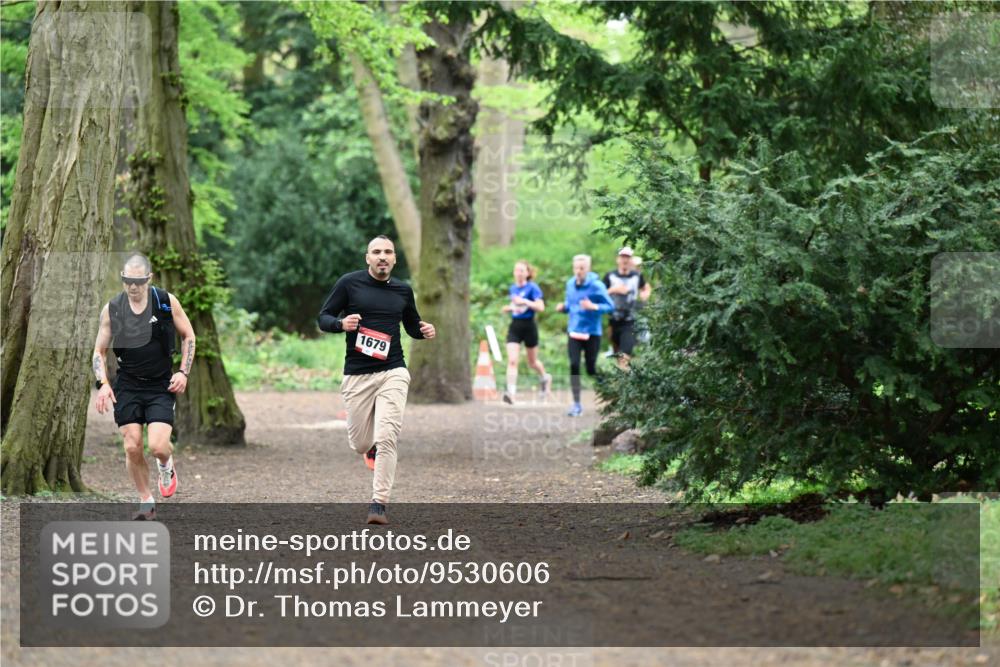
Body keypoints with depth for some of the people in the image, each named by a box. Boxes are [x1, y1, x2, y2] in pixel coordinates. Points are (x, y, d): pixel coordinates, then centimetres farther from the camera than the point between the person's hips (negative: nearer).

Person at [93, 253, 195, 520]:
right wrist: (103, 383, -9)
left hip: (161, 387, -2)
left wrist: (184, 372, -3)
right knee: (132, 447, -3)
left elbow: (188, 336, 6)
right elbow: (100, 351, 5)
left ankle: (166, 466, 22)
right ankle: (146, 502, 16)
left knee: (158, 446, -16)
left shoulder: (166, 302, -7)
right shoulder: (112, 309, -3)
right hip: (128, 386, 2)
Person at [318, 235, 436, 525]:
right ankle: (372, 446, 45)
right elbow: (323, 318, 2)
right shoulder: (349, 283, 0)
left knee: (386, 439, -15)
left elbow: (412, 325, 24)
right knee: (360, 444, 6)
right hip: (357, 375, 0)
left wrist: (424, 330, 1)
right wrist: (341, 323, -19)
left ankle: (379, 503, -10)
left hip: (393, 373, 1)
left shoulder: (402, 290, 9)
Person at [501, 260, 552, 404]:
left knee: (532, 361, 13)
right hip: (515, 326, 4)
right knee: (512, 360, -13)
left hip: (529, 326, -4)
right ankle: (511, 392, -19)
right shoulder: (513, 288, 9)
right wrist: (509, 308, 5)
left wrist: (524, 301, -27)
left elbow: (540, 307, -19)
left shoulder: (532, 288, -10)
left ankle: (545, 378, 44)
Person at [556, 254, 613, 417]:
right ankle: (576, 404, -4)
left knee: (591, 369, 2)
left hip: (591, 333, -4)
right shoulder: (570, 284, 5)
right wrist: (564, 307, -3)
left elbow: (610, 306, -11)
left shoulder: (596, 286, -12)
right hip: (574, 331, 4)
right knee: (574, 366, -9)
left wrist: (594, 307, -27)